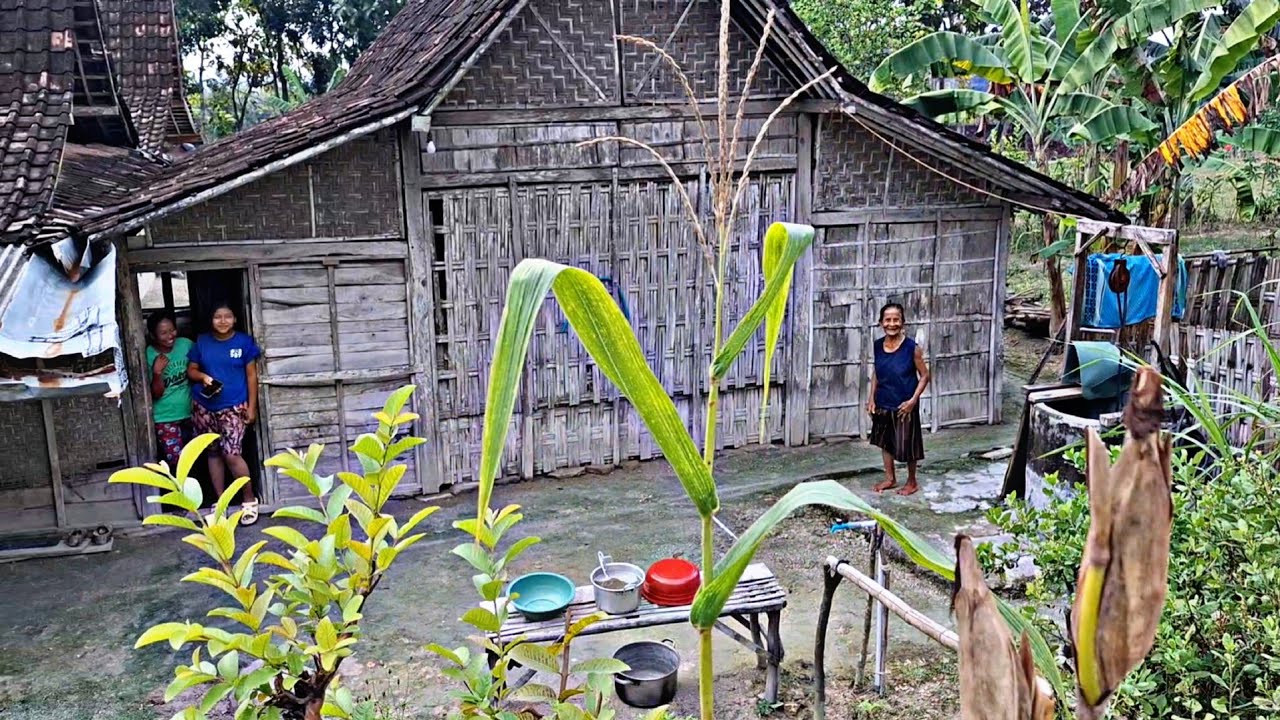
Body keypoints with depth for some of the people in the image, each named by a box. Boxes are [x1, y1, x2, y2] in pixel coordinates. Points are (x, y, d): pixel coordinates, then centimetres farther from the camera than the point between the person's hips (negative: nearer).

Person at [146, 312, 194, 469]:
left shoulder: (186, 345, -7)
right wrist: (157, 372, -28)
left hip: (190, 413, 3)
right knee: (177, 462, -9)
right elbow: (155, 394, -13)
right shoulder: (148, 356, -13)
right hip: (165, 419, -3)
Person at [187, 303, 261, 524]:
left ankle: (249, 500, 3)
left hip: (233, 407, -4)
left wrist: (252, 406, -4)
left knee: (231, 454, -13)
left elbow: (251, 375, -1)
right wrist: (203, 376, -12)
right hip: (205, 407, 4)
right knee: (213, 453, 10)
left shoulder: (244, 341, -3)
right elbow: (191, 369, 12)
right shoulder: (202, 342, 4)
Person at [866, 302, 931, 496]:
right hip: (883, 404, 5)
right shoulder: (878, 345, -2)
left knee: (906, 444, 6)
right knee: (885, 441, 17)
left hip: (904, 405, -5)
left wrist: (913, 400, -18)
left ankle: (912, 482, 25)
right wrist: (871, 398, 4)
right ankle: (890, 478, 34)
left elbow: (924, 376, -10)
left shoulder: (912, 347, -16)